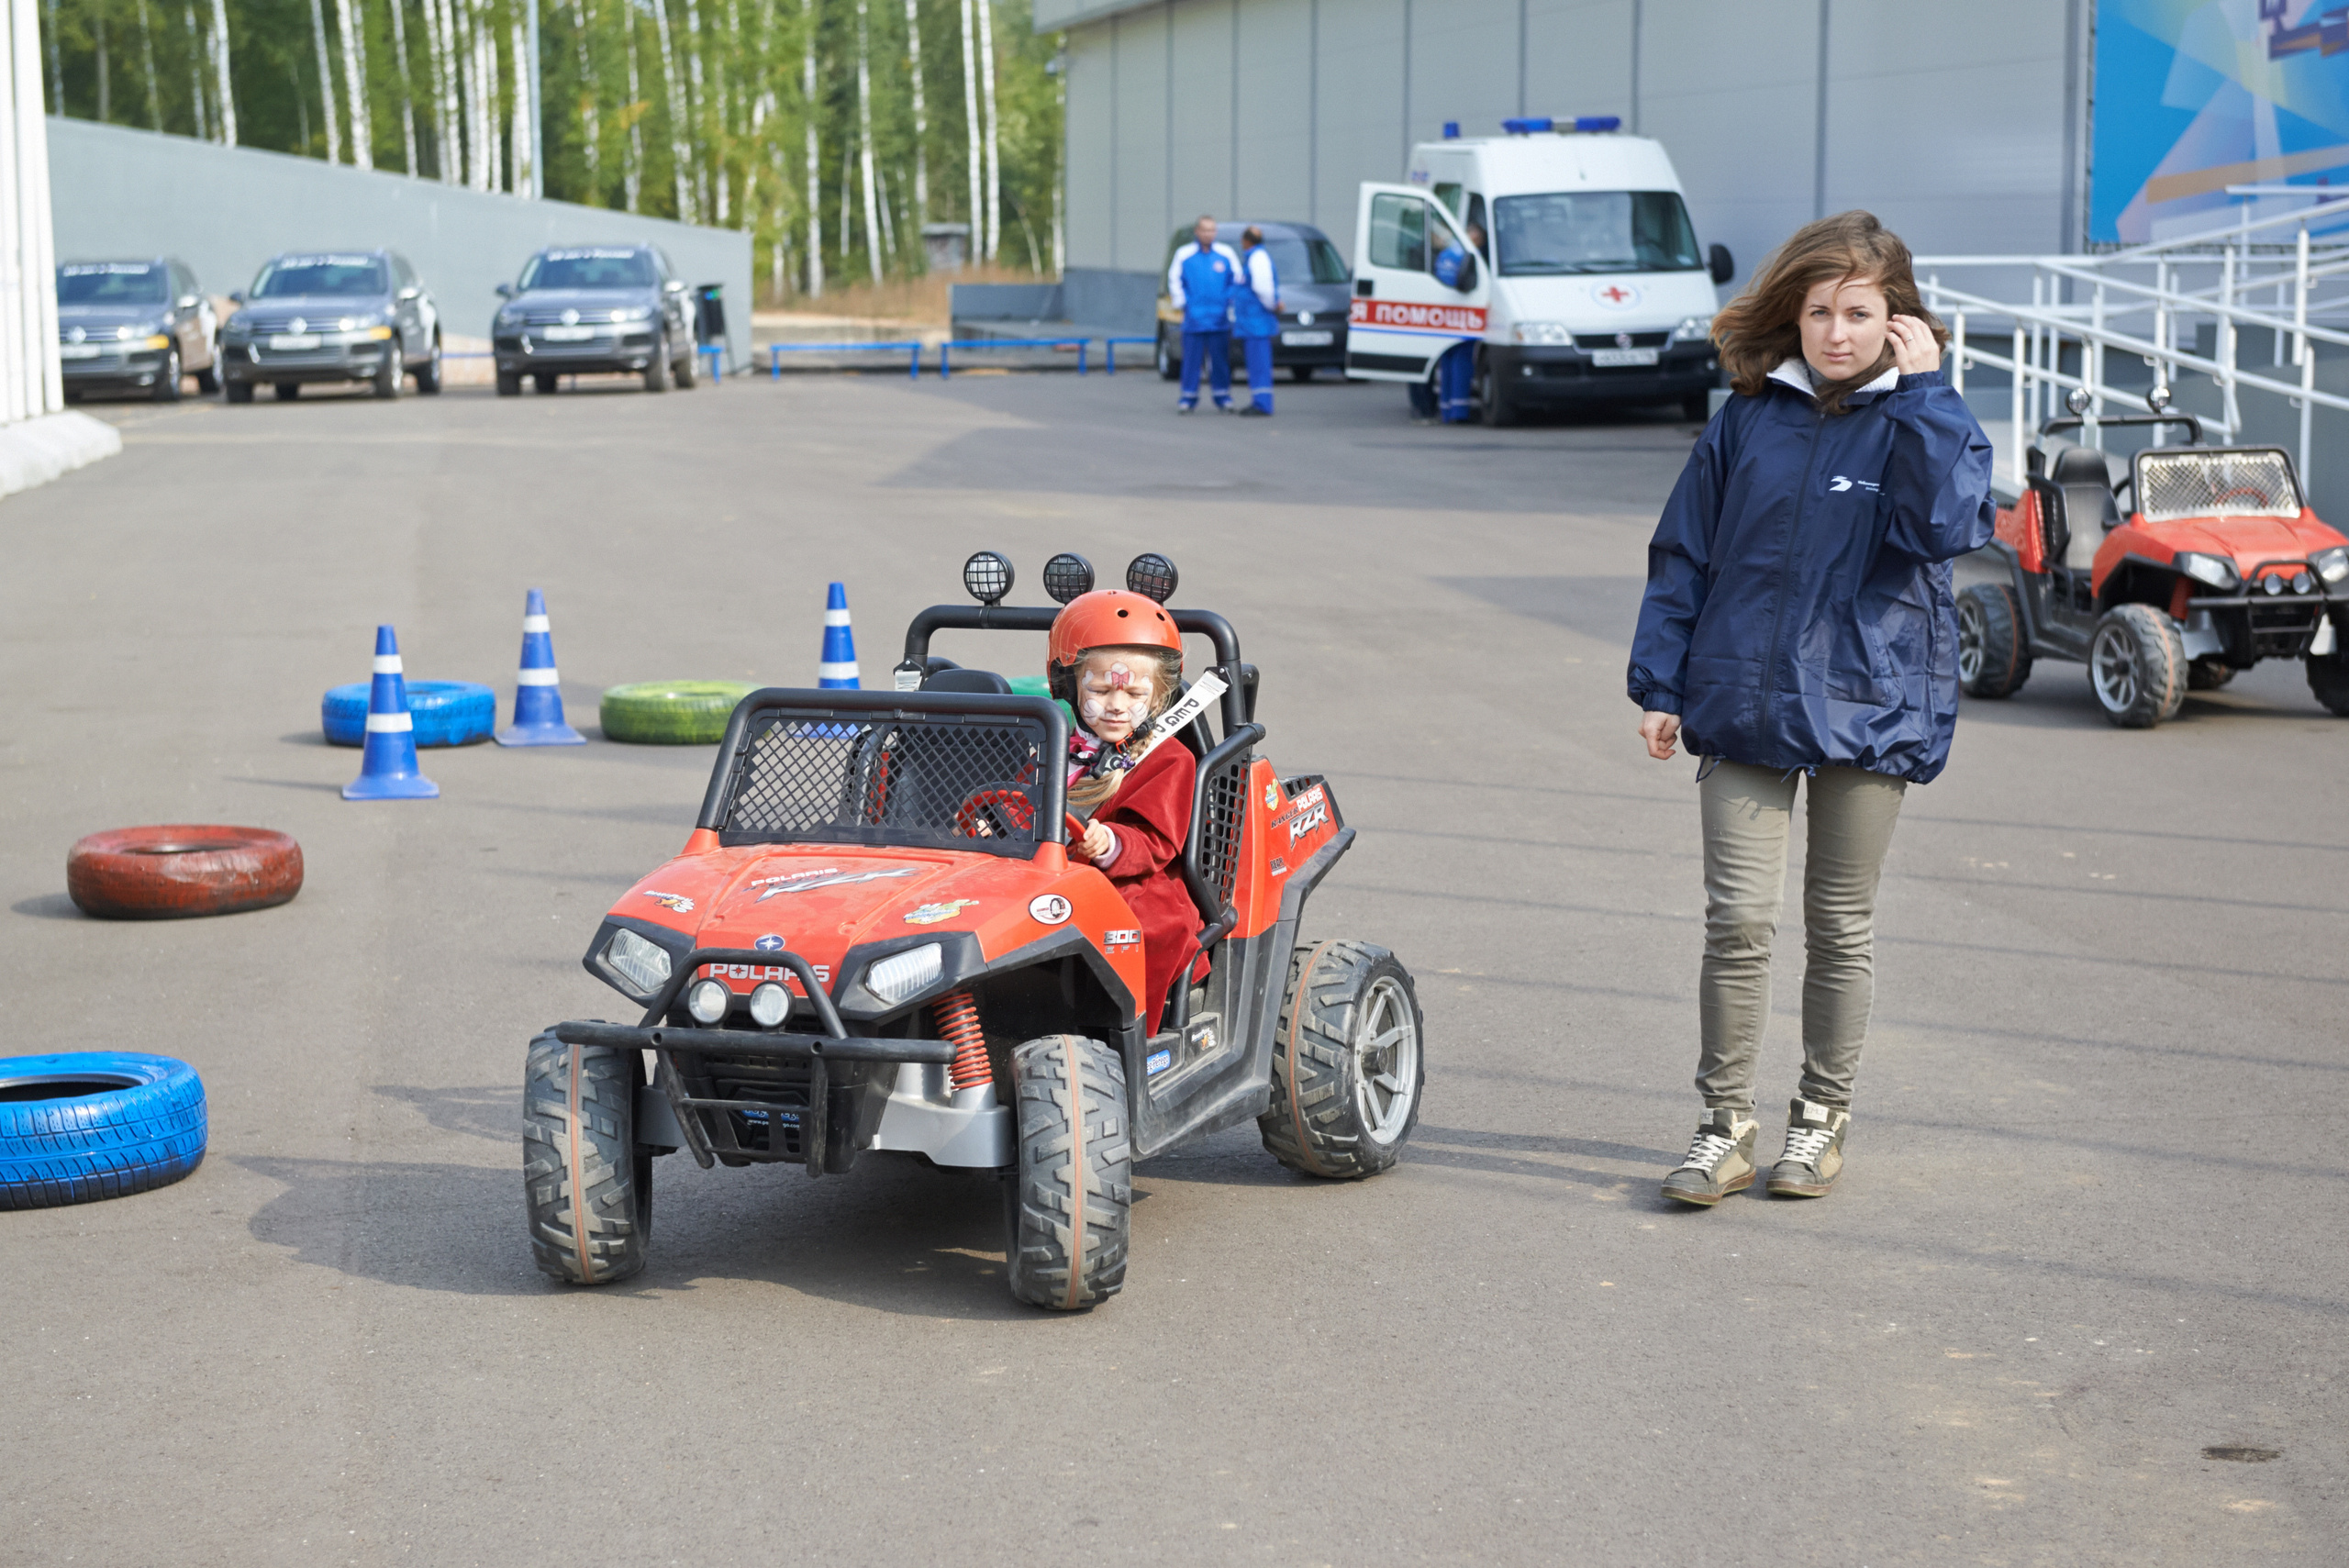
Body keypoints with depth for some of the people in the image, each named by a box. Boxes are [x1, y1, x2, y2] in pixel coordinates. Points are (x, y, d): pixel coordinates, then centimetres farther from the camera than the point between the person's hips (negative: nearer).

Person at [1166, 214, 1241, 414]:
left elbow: (1237, 280, 12)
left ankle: (1223, 397, 10)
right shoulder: (1184, 255, 4)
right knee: (1191, 359, -2)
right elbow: (1174, 281, 10)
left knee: (1220, 360, 2)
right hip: (1194, 320, -1)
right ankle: (1188, 397, 5)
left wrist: (1229, 302, 3)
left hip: (1219, 320, 1)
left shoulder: (1225, 254, 6)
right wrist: (1182, 304, 3)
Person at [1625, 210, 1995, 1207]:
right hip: (1743, 703, 1)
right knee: (1738, 918, -6)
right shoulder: (1749, 420, 3)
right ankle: (1726, 1125, 5)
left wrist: (1923, 390, -19)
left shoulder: (1925, 421, -1)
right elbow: (1683, 554, 8)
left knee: (1840, 926, 11)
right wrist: (1659, 684, 4)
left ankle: (1822, 1116, 25)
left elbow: (1947, 527, -21)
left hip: (1869, 705, -1)